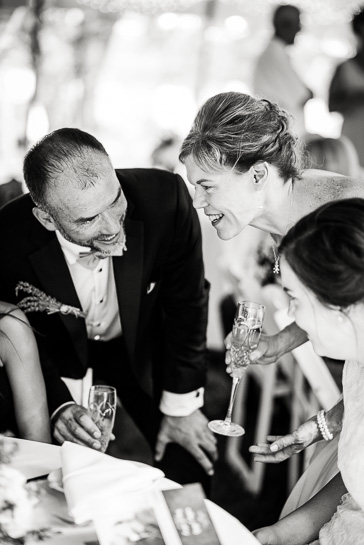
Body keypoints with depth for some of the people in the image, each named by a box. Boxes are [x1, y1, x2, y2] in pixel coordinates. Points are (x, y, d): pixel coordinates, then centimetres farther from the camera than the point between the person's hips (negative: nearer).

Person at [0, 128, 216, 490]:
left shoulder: (164, 199, -34)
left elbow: (185, 303, -16)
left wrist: (180, 405, -8)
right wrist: (57, 405, -28)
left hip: (145, 347, 1)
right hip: (59, 356, 0)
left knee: (191, 463, 4)